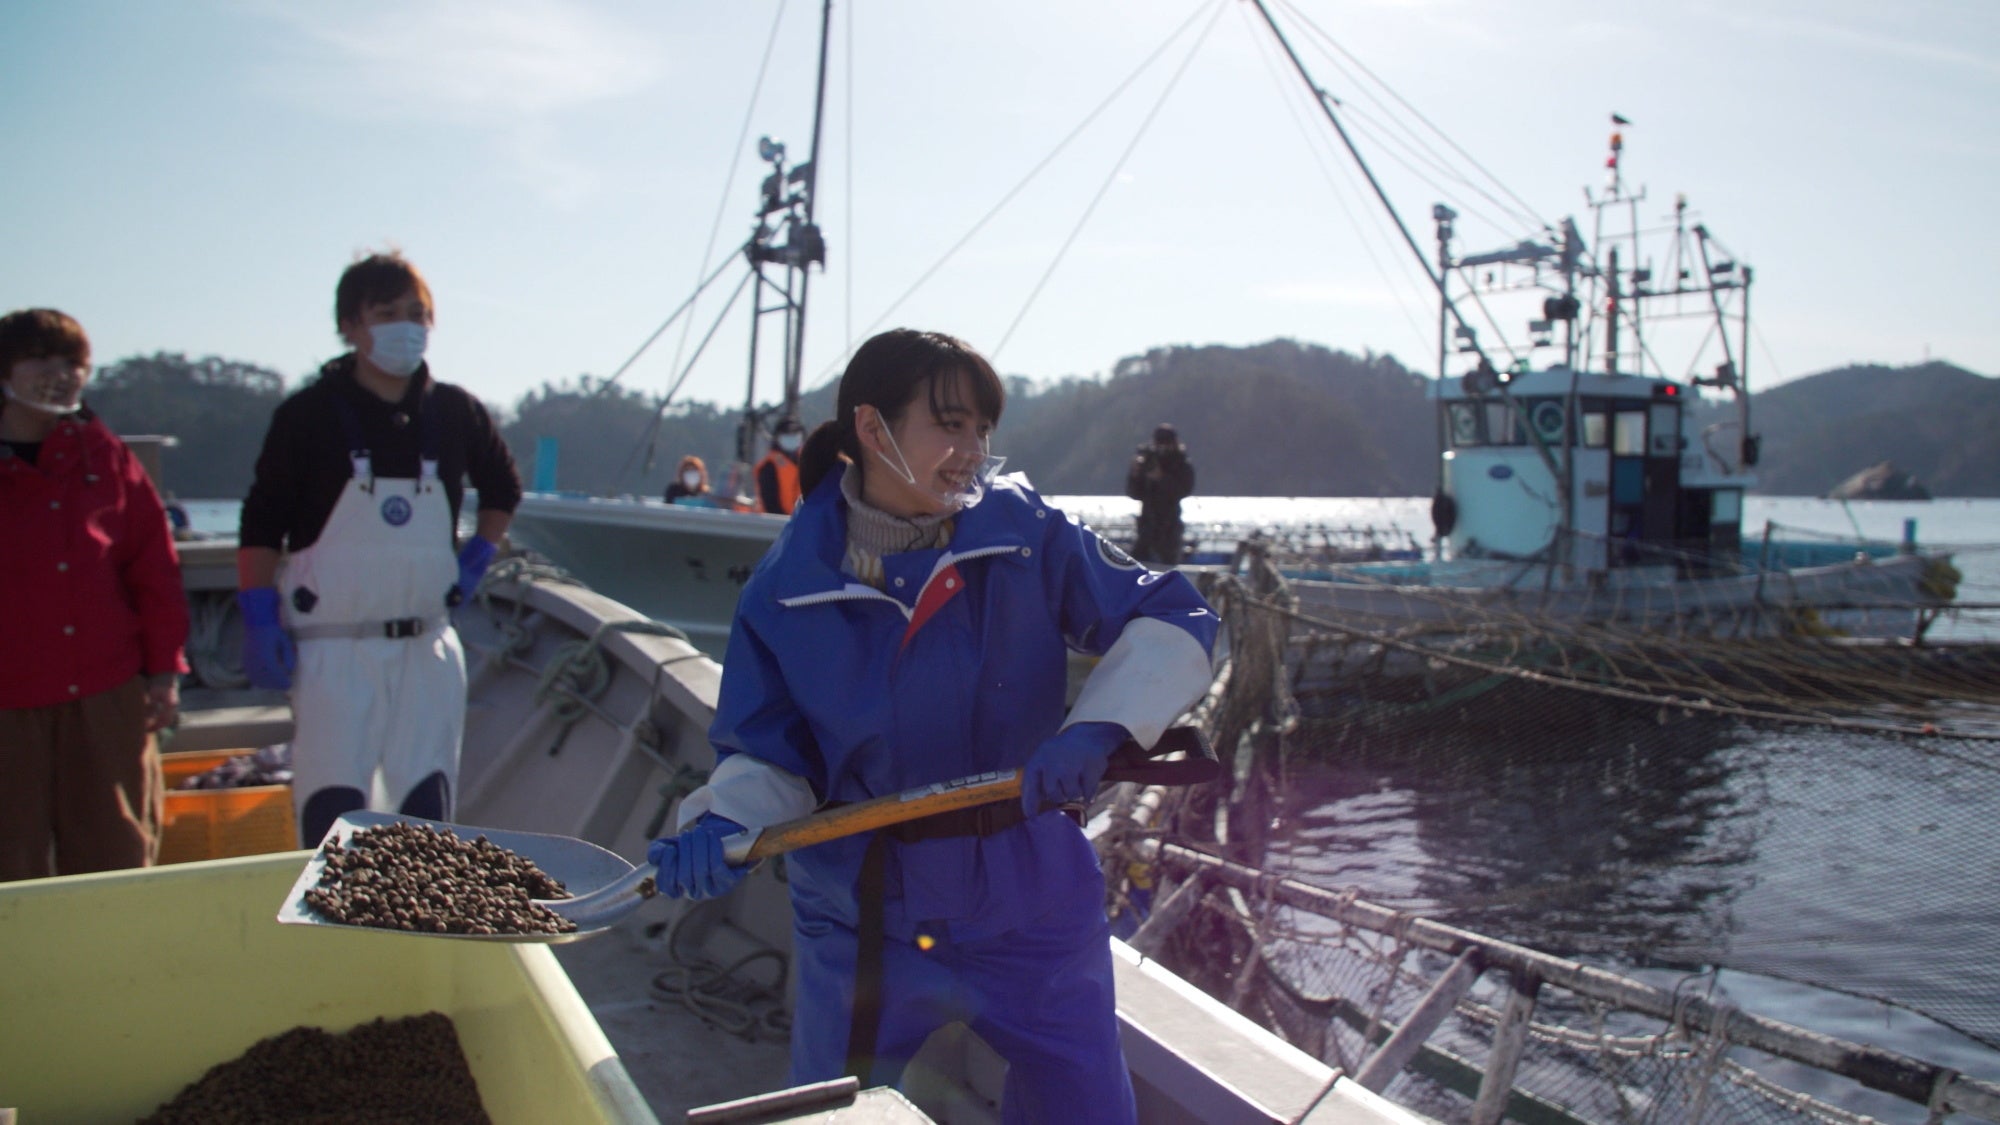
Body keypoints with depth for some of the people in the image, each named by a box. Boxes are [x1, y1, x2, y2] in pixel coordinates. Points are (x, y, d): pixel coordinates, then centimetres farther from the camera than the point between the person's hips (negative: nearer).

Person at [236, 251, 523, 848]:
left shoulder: (454, 412, 5)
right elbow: (261, 525, -2)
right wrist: (259, 620, -9)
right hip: (333, 649, -3)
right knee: (333, 817, -4)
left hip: (427, 647, 4)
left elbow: (503, 489, 23)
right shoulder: (309, 415, -4)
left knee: (428, 810, 9)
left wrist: (477, 558, 12)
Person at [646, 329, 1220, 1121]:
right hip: (864, 913, 0)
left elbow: (1176, 620, -10)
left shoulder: (1026, 534, -11)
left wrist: (1097, 730, -24)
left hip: (1029, 899, 0)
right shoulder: (787, 588, -8)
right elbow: (769, 753, -1)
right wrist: (726, 824, -22)